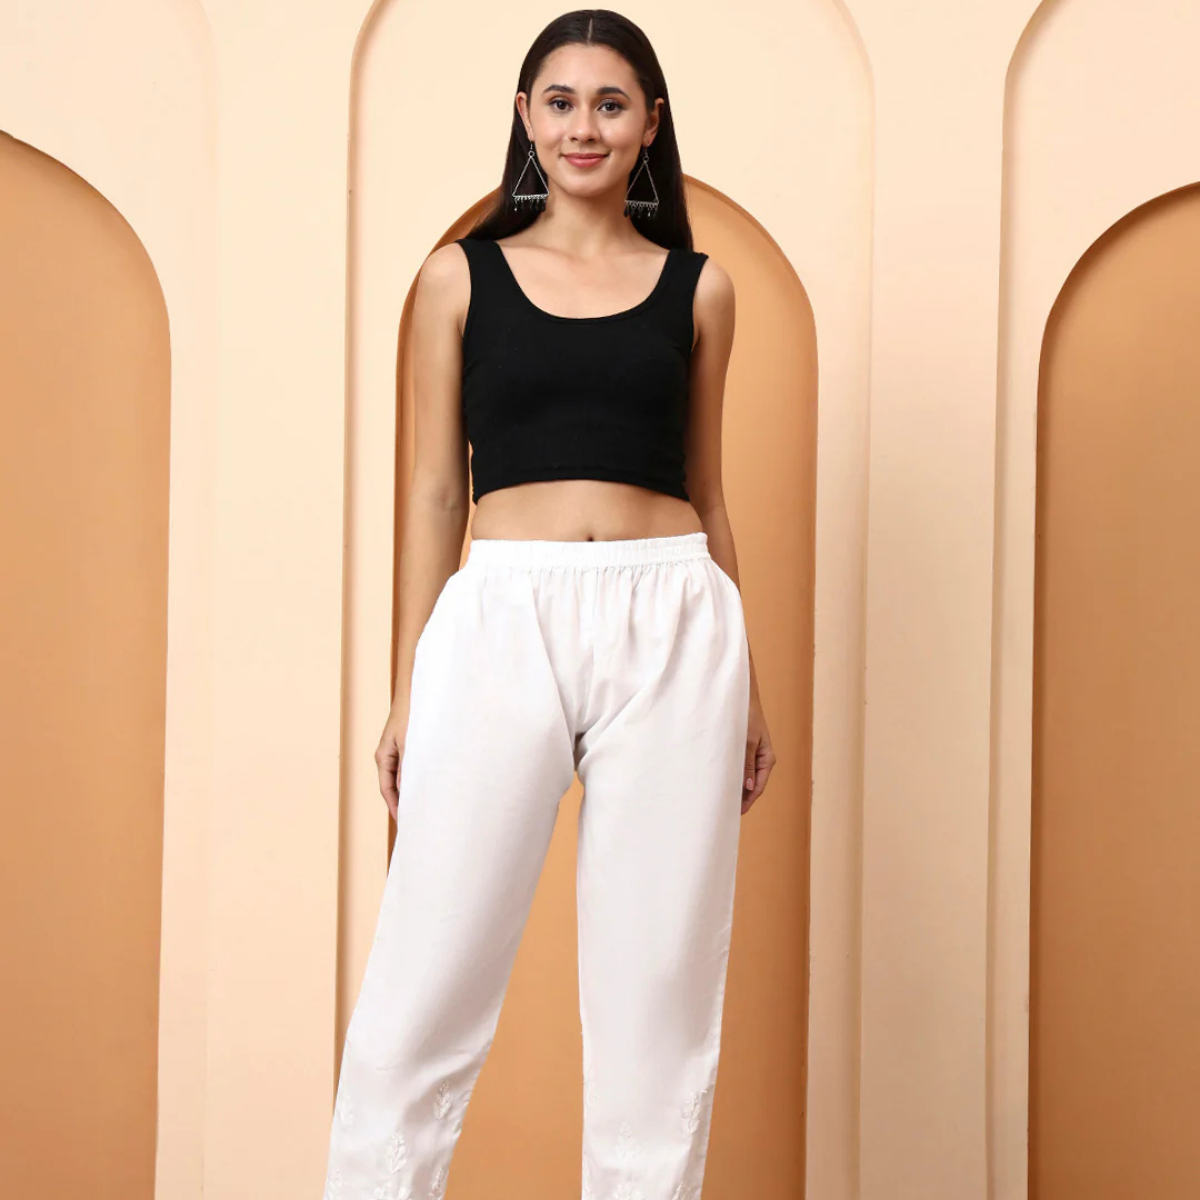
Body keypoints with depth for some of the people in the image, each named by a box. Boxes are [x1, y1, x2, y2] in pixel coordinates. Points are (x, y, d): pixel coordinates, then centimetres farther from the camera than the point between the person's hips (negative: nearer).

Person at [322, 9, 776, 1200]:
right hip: (500, 622, -1)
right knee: (430, 974, -2)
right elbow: (435, 491, 8)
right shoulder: (461, 276, 9)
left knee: (657, 978, 5)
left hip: (672, 626, 1)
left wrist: (750, 687, 15)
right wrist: (407, 691, 4)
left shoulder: (698, 287, 11)